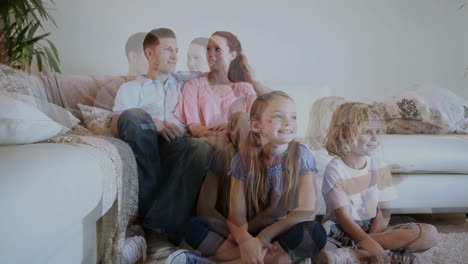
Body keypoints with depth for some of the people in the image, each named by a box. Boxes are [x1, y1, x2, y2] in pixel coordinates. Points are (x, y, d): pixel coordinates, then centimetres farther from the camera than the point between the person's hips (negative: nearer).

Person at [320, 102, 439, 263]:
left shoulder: (378, 166, 3)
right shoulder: (335, 170, -11)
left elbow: (384, 211, 1)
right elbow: (343, 218, -16)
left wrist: (371, 240, -17)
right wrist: (372, 246, -30)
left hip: (372, 229, 6)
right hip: (343, 231, -6)